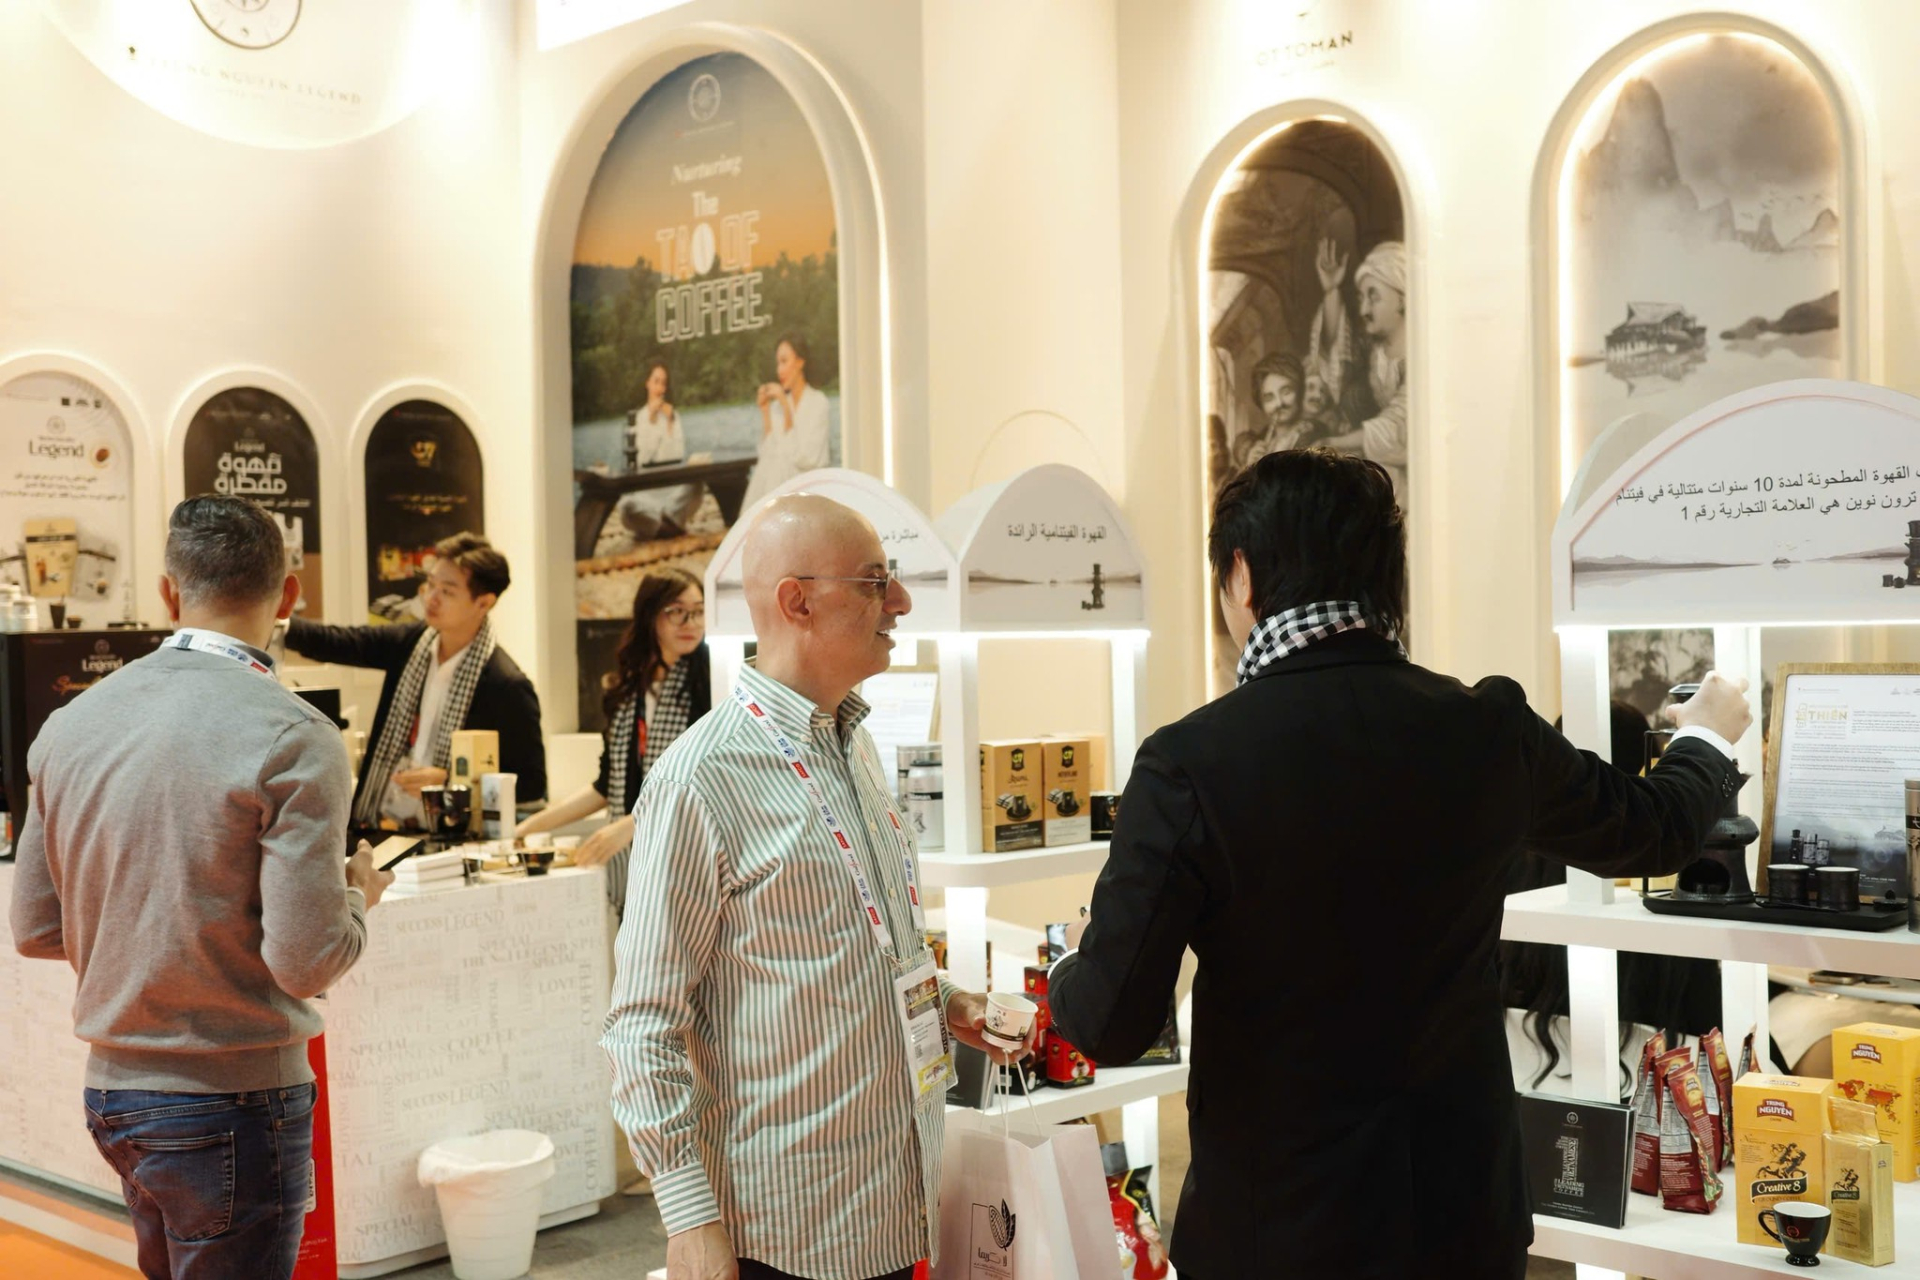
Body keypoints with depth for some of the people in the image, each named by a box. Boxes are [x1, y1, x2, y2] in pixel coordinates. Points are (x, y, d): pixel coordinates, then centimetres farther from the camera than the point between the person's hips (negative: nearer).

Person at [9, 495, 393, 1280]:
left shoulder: (71, 724, 1)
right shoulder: (294, 740, -17)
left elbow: (35, 932, 7)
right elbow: (307, 961, -20)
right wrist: (358, 898, 0)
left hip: (112, 1091, 6)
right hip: (235, 1099, -6)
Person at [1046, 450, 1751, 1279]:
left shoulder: (1190, 765, -19)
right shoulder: (1490, 730, -7)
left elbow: (1112, 1023, -16)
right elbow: (1656, 830, 12)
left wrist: (1068, 976, 8)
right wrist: (1707, 742, 34)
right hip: (1462, 1207, 4)